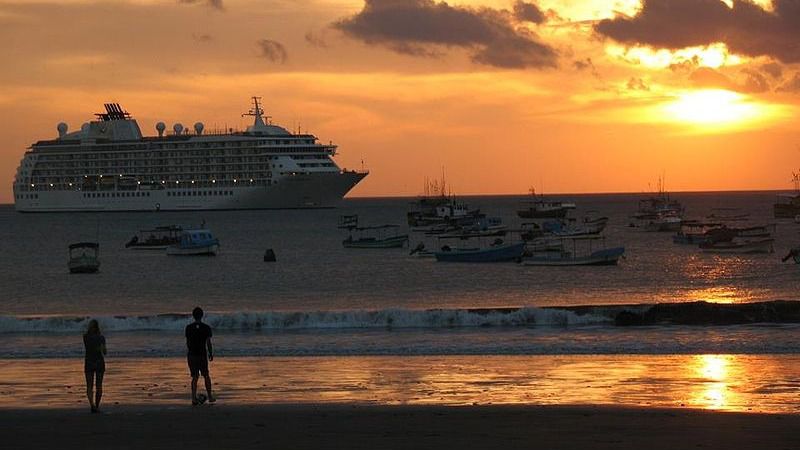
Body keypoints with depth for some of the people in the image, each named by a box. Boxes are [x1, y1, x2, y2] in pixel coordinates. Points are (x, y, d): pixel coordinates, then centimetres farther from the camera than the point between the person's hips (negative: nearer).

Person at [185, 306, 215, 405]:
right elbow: (208, 342, -6)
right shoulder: (206, 328, -6)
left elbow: (187, 342, 5)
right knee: (206, 376, 13)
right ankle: (210, 396, 20)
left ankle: (194, 398, -1)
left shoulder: (189, 327, -1)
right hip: (202, 354, -1)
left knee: (194, 377, 6)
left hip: (191, 354, 1)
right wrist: (211, 354, 6)